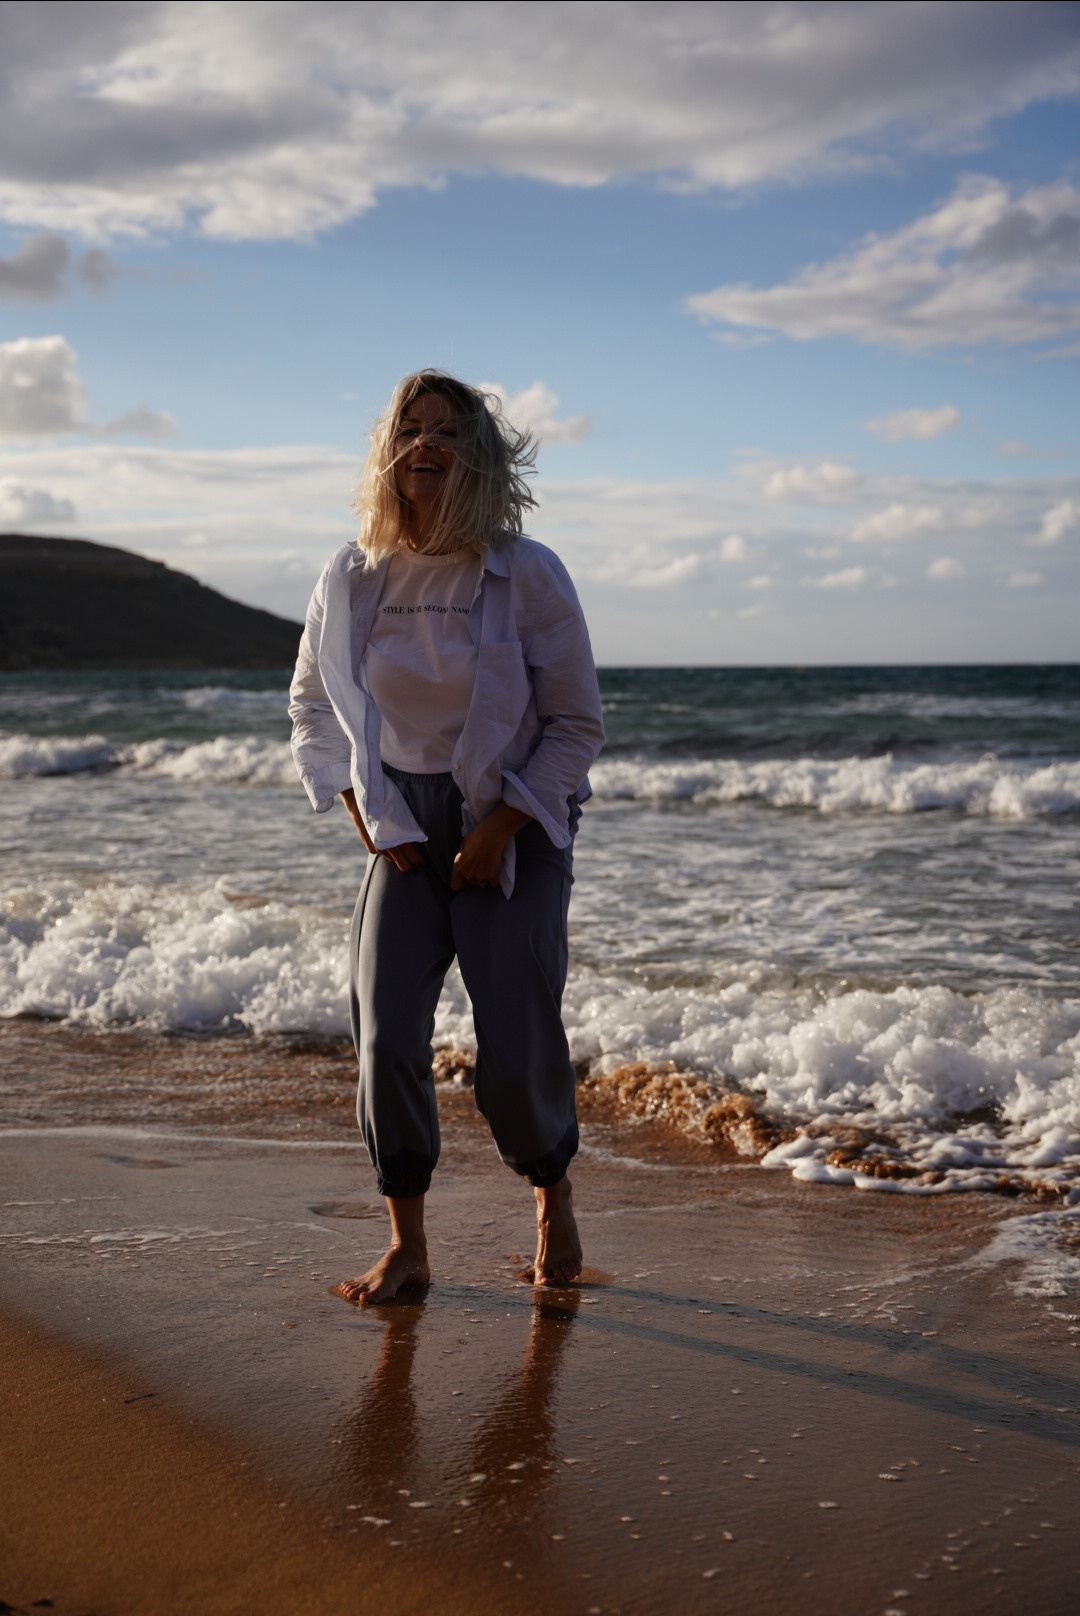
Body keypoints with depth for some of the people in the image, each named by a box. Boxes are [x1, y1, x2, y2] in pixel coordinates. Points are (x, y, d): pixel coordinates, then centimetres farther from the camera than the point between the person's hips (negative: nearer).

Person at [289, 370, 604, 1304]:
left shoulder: (528, 575, -10)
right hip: (404, 831, 3)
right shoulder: (352, 579, -2)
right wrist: (365, 818, 3)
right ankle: (407, 1246, 9)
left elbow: (577, 725, -5)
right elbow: (312, 705, 13)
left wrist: (500, 829, -12)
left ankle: (553, 1196, 25)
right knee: (385, 1039, -7)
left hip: (515, 825, -3)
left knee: (517, 1048, -6)